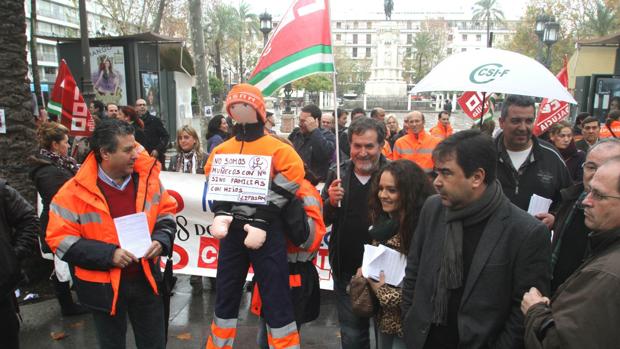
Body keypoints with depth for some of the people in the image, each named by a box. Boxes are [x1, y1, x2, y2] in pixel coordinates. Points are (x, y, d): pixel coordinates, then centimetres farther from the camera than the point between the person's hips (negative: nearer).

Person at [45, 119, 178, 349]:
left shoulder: (147, 177, -5)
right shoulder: (75, 191, -16)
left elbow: (166, 212, 8)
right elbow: (61, 239, -14)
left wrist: (161, 240, -11)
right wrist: (108, 254, -23)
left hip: (146, 279, 3)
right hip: (103, 286, -3)